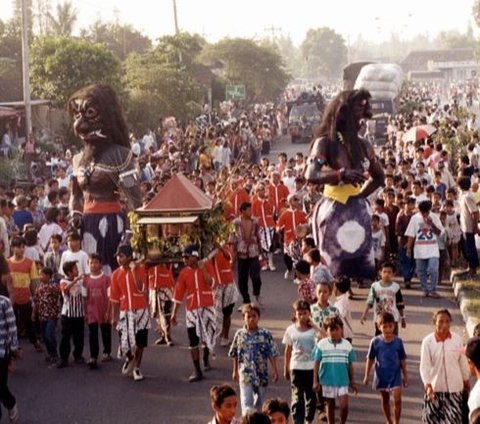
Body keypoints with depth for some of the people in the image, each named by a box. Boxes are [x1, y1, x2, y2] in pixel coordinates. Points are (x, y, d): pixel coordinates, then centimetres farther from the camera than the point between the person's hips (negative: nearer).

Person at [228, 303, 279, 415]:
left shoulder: (266, 334, -6)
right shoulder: (239, 334, -2)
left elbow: (272, 354, -4)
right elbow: (235, 355, 9)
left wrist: (274, 370, -8)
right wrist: (235, 371, 14)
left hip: (261, 374, 1)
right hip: (245, 374, -1)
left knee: (259, 402, 16)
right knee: (246, 402, -10)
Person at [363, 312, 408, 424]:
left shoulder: (398, 341, -8)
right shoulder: (375, 342, -9)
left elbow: (402, 360, 2)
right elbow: (370, 359, 0)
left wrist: (405, 376, 7)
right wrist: (366, 376, 3)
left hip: (395, 375, -1)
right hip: (381, 375, 1)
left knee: (397, 399, -10)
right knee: (385, 399, 16)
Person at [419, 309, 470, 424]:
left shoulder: (457, 339, -7)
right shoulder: (428, 341, -12)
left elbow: (463, 362, 4)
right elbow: (424, 365, -12)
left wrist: (466, 382, 13)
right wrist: (427, 384, -22)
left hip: (454, 387, 0)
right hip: (435, 387, 0)